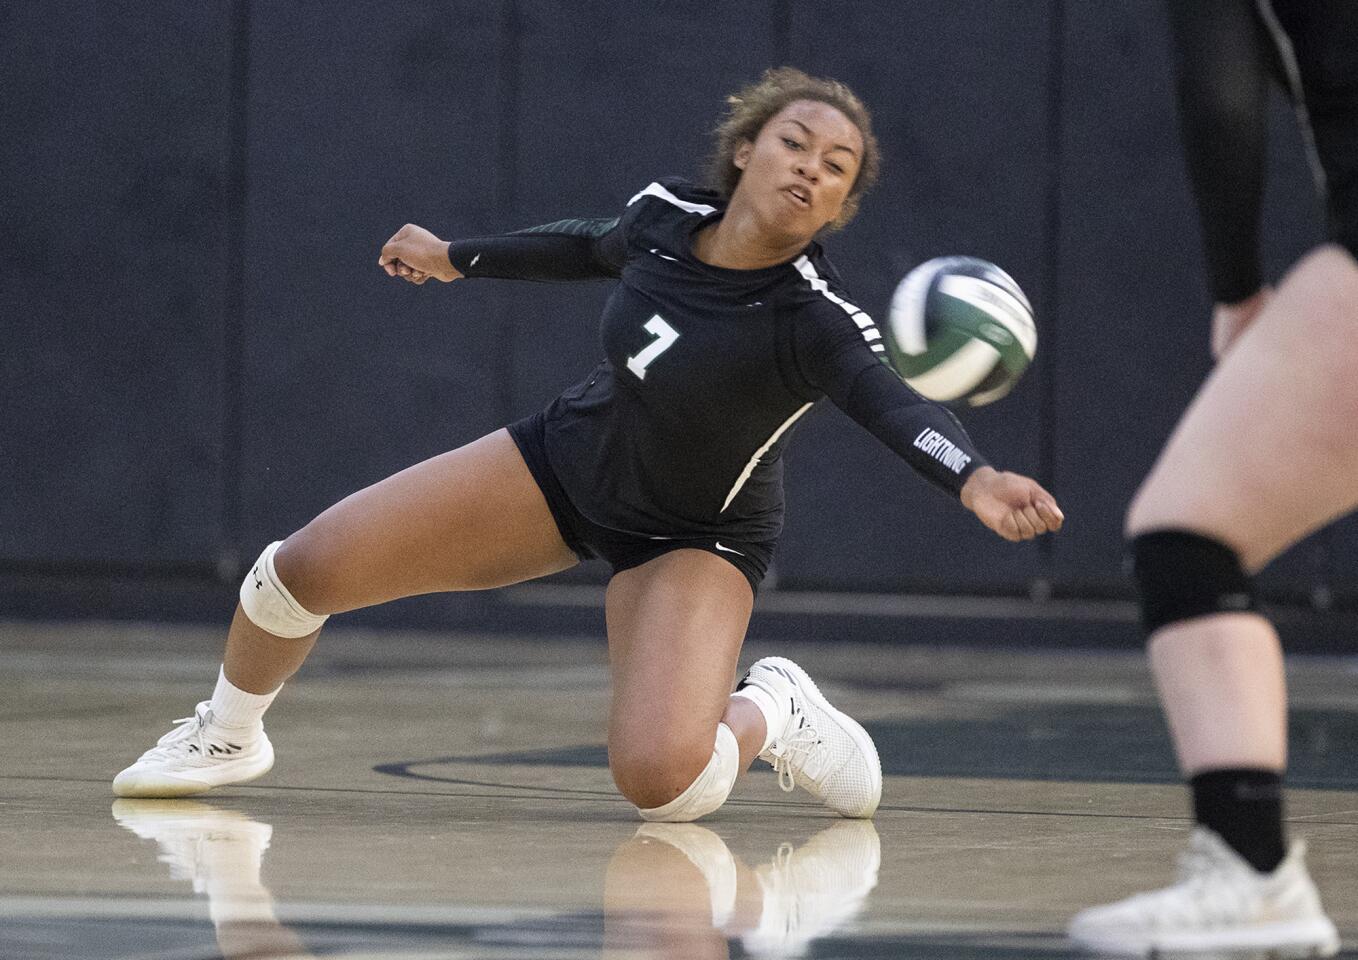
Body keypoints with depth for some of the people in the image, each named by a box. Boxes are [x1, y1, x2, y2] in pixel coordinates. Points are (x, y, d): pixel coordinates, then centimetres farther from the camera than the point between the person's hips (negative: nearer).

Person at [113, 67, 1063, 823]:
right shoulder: (665, 212, -15)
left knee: (659, 779, -30)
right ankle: (228, 735, 29)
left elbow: (898, 406, -49)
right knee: (305, 568, -3)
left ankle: (766, 716, 5)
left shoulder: (815, 320, -30)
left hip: (696, 541, -5)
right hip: (570, 460, 5)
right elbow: (592, 245, 8)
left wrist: (974, 478, -69)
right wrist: (459, 257, 22)